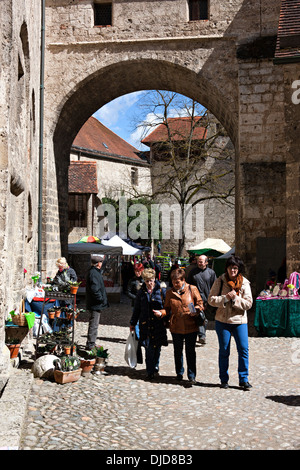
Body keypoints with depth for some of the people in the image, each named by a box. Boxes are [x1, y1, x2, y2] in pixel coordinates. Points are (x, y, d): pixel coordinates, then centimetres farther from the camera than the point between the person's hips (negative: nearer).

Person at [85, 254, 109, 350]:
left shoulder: (95, 271, 13)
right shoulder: (93, 273, -20)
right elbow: (94, 289, -26)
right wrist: (101, 299, -19)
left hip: (96, 303, 11)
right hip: (95, 304, -11)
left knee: (94, 324, 18)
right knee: (94, 324, -3)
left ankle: (91, 343, 28)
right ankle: (90, 345, 4)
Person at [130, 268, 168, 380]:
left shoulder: (161, 291, 0)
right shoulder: (141, 292, 8)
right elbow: (136, 309, 16)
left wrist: (161, 313, -13)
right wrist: (132, 323, 18)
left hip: (158, 324, -1)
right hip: (145, 324, 1)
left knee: (156, 347, 2)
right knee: (148, 349, -1)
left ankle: (155, 366, 24)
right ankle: (150, 371, 7)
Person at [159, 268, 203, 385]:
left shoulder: (192, 289, -2)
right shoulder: (169, 292, 4)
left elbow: (200, 304, 3)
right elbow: (167, 309, 9)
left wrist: (195, 310, -18)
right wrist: (161, 313, -11)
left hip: (191, 326, -3)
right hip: (176, 327, 3)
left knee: (190, 351, 0)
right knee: (178, 351, 15)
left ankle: (192, 375, 10)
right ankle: (179, 373, 33)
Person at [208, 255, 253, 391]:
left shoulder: (244, 283, 1)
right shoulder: (219, 281, 0)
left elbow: (249, 303, -3)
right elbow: (211, 299, -4)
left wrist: (236, 299, -18)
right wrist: (225, 298, -17)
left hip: (240, 321, 1)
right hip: (222, 321, 0)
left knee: (244, 350, -3)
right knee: (224, 351, 7)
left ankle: (243, 380, 9)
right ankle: (224, 379, 20)